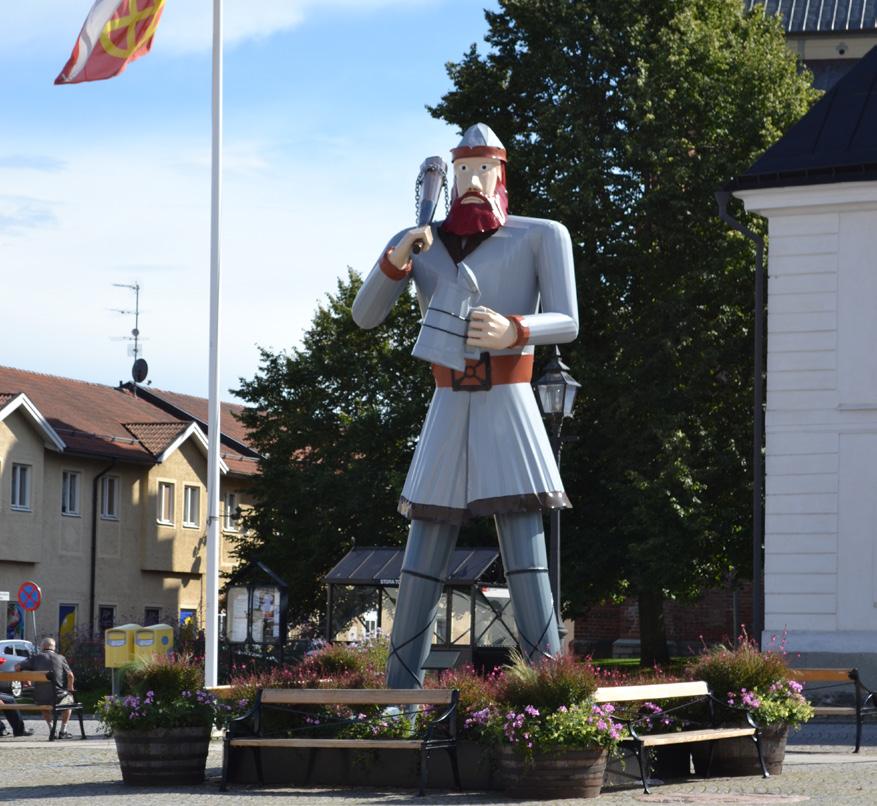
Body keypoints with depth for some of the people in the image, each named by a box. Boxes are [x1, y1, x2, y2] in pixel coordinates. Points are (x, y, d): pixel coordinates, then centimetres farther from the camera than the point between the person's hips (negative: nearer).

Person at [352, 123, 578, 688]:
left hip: (510, 408, -3)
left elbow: (567, 323, -5)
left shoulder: (540, 236, 2)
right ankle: (401, 684, 7)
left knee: (522, 543, -14)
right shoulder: (421, 243, 10)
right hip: (448, 411, 3)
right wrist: (396, 260, -13)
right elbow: (365, 316, 5)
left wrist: (513, 332, -26)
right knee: (425, 551, 1)